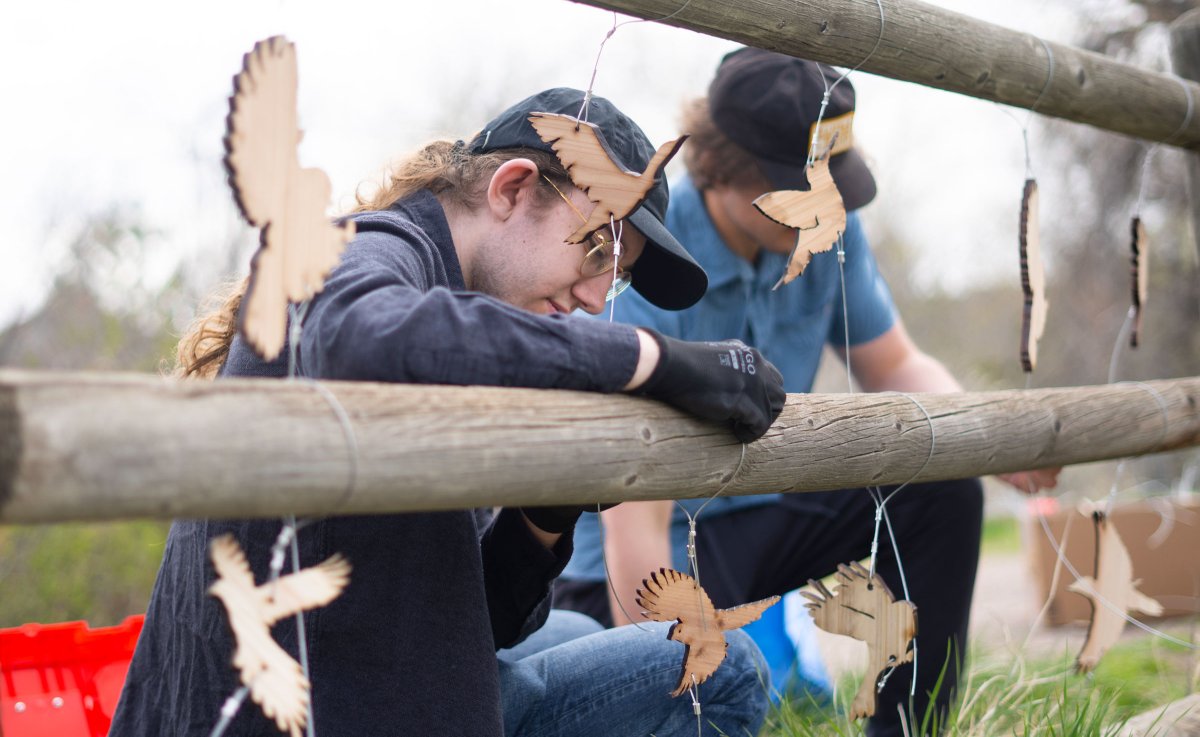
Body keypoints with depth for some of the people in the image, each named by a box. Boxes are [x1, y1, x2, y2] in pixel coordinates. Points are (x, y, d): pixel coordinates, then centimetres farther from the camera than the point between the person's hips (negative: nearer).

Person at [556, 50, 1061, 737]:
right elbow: (635, 524, -31)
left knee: (942, 492, -11)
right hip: (667, 547, -6)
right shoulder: (643, 271, -29)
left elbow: (895, 366, 5)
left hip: (764, 507, 7)